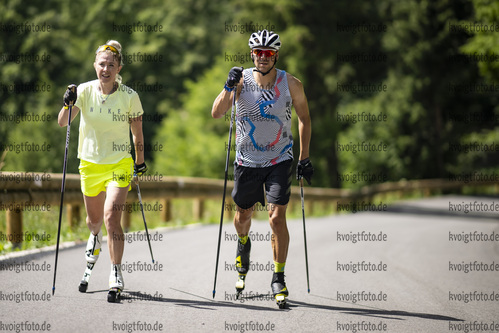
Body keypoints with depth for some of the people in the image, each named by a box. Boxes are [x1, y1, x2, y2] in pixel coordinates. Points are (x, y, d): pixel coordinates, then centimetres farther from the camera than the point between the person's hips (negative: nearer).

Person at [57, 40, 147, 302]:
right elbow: (62, 123, -13)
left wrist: (140, 162, 12)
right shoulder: (85, 91, -6)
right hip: (90, 163, 2)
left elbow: (137, 133, 4)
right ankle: (94, 241, 55)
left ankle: (116, 276, -15)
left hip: (119, 164, -2)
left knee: (111, 217, -19)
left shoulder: (129, 97, -9)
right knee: (94, 219, 18)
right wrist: (67, 105, -32)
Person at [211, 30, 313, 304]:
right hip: (247, 159, 1)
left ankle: (279, 278, -1)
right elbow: (216, 113, -16)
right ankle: (243, 243, 52)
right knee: (243, 214, 16)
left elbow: (304, 118, 4)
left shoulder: (290, 84, -9)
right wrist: (229, 87, -31)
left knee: (277, 217, -12)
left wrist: (304, 158, 1)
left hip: (280, 160, -1)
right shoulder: (242, 80, -10)